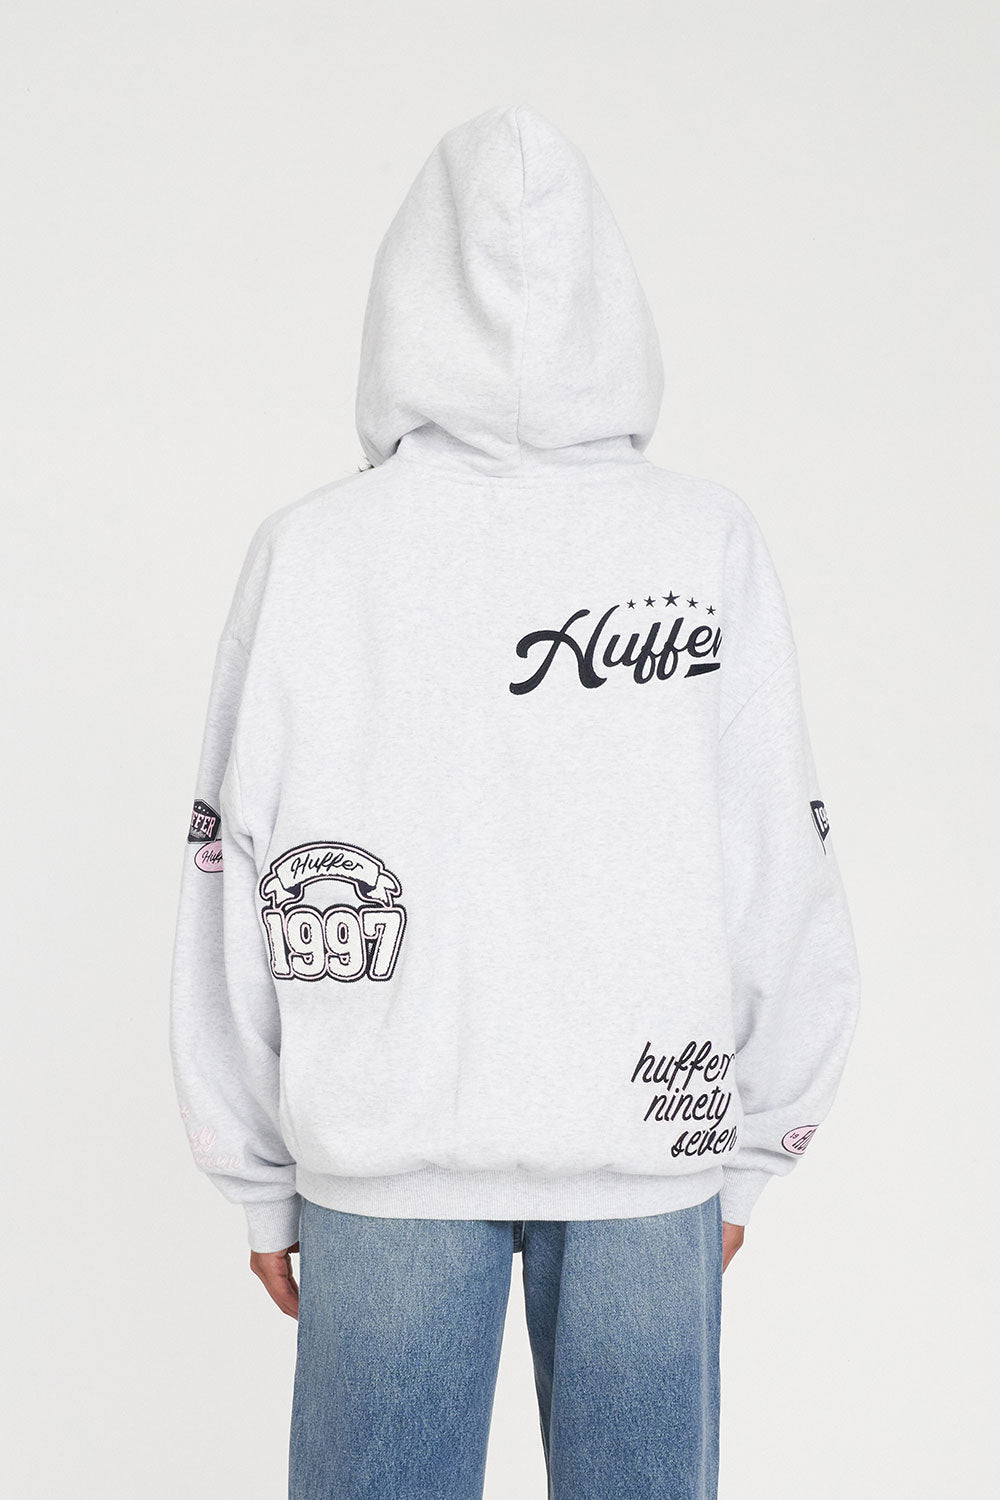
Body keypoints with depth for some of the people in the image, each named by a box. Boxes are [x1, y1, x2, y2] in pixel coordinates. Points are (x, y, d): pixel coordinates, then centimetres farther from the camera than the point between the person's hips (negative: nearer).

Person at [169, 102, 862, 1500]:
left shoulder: (305, 550, -5)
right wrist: (750, 1150, 10)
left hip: (381, 1162, 0)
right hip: (653, 1148, 1)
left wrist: (259, 1178, 9)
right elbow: (785, 877, -2)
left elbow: (234, 886, -2)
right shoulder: (713, 542, -5)